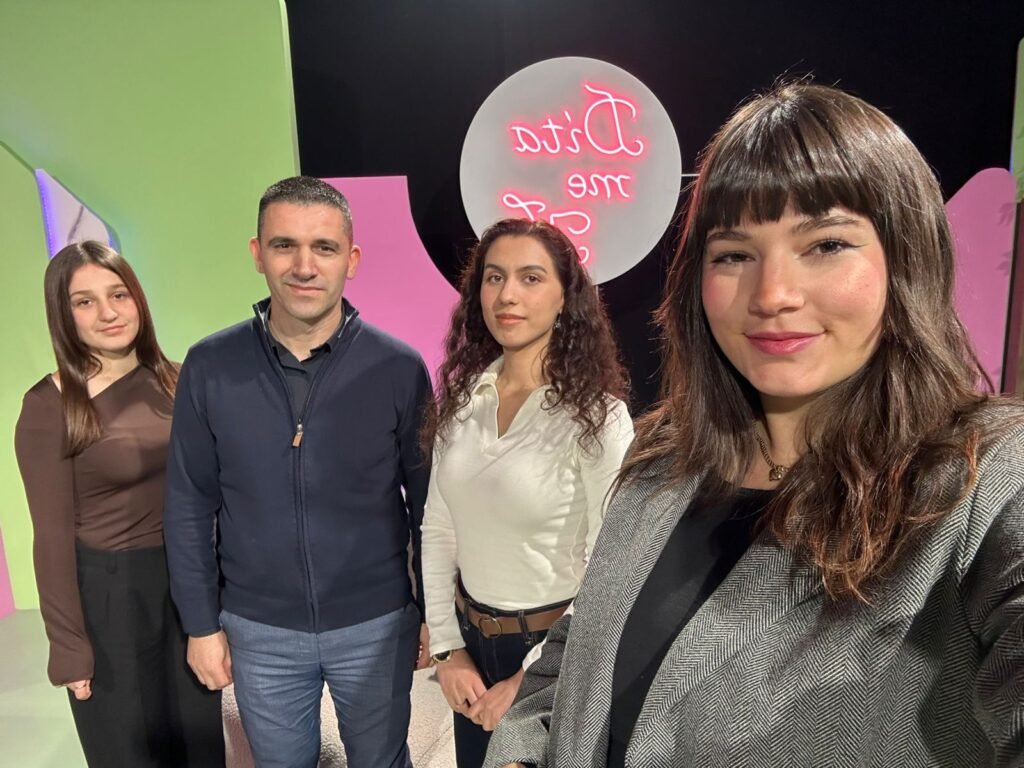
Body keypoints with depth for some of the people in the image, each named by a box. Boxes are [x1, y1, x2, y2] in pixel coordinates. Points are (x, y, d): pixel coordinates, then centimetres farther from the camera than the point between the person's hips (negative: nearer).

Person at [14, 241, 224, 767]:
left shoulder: (171, 380, -1)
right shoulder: (48, 407, -15)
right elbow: (54, 536, -12)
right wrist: (69, 648, -9)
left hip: (188, 579, 4)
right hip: (108, 591, -4)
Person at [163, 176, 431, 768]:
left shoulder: (398, 368, -13)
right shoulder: (209, 367, -9)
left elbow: (428, 503, -5)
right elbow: (190, 505, -1)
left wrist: (434, 613, 0)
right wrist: (201, 624, 2)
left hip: (377, 623, -1)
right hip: (258, 629, 2)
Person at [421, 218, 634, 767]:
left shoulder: (597, 416, -17)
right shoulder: (462, 399, -3)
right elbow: (438, 528, 2)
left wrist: (530, 681, -12)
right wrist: (447, 649, -2)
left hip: (556, 648, -4)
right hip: (471, 635, 5)